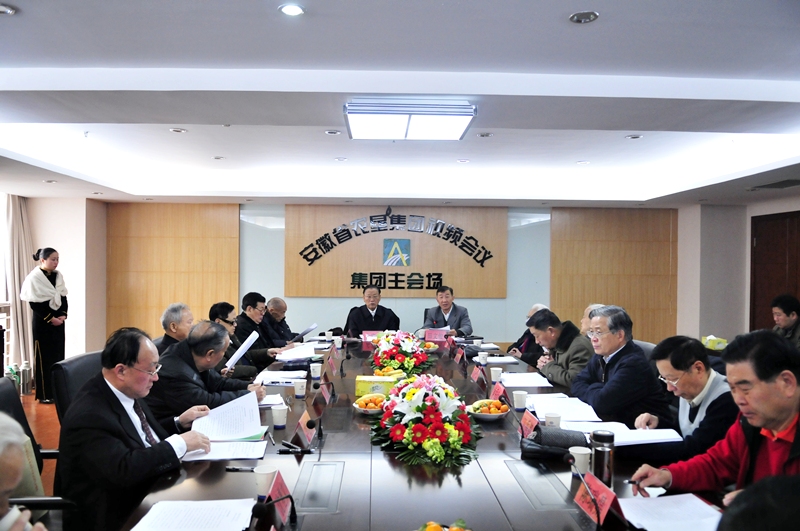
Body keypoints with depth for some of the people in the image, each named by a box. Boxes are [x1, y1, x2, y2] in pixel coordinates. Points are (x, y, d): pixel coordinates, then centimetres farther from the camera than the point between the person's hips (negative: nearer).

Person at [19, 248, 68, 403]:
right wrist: (50, 319, -14)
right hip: (42, 322, -6)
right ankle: (44, 394, 7)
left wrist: (63, 315, -5)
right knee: (43, 357, 0)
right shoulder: (34, 278, -10)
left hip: (58, 321, 6)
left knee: (58, 355, 8)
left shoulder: (58, 276, 8)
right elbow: (34, 304, -14)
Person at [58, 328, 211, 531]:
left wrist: (180, 422, 2)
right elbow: (122, 470, -32)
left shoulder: (127, 391, 2)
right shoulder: (90, 414, -24)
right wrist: (180, 443, -26)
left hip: (149, 493, 8)